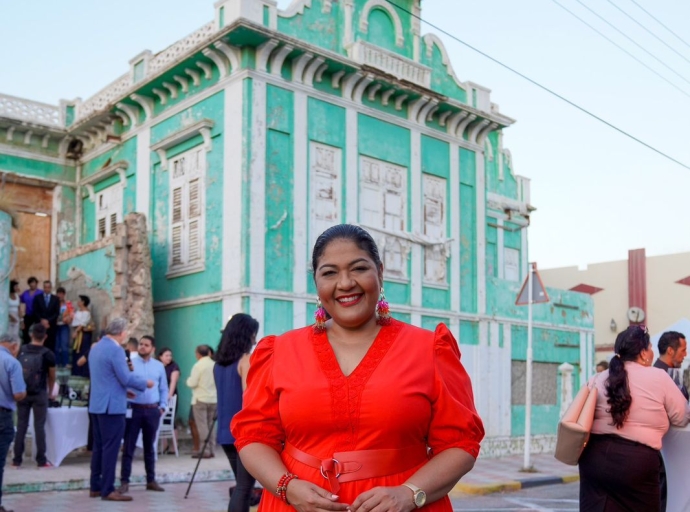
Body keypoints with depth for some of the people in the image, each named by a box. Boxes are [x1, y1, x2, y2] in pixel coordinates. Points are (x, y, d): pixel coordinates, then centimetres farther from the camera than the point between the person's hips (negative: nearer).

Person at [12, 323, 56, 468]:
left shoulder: (21, 351, 1)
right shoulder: (48, 354, -6)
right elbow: (51, 376, 7)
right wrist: (50, 393, 25)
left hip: (23, 393, 3)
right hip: (39, 394, -2)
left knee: (21, 426, 8)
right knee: (39, 426, 2)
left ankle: (17, 460, 11)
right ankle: (41, 460, 5)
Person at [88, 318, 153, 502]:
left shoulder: (96, 347, 14)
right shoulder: (115, 349, -16)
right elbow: (126, 378, -18)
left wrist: (124, 390, 22)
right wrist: (145, 383, -3)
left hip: (97, 404, 10)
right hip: (112, 406, -10)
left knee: (99, 446, 13)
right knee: (110, 448, -6)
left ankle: (95, 487, 17)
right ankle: (107, 490, -3)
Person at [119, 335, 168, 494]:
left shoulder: (159, 366, 9)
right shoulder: (130, 363, 0)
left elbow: (164, 389, 14)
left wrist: (162, 406, 5)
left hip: (152, 410, 3)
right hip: (134, 409, -3)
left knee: (150, 447, 12)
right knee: (129, 446, -1)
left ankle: (151, 480, 19)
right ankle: (124, 482, 3)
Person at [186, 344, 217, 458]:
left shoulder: (198, 365, -11)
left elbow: (192, 383, -12)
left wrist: (189, 379, 8)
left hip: (200, 399, -6)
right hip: (213, 399, 6)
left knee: (202, 426, -1)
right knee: (210, 425, 13)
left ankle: (206, 450, -3)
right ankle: (212, 449, 13)